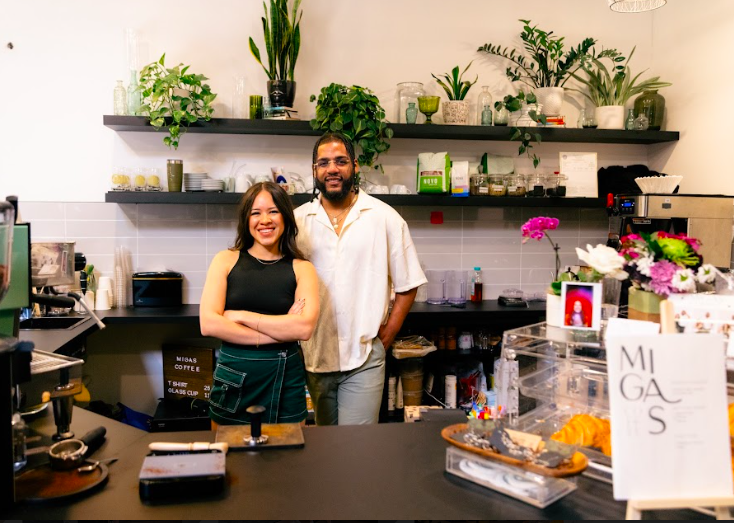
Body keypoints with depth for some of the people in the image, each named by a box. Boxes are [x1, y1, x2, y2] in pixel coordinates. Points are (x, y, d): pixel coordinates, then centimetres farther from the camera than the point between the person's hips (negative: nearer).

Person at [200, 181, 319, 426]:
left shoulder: (302, 269, 1)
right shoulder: (226, 261, 2)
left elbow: (305, 328, -13)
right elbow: (208, 324, -10)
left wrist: (241, 316, -12)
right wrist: (281, 329, -12)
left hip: (285, 378, 0)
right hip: (233, 379, 0)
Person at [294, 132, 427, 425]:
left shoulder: (385, 218, -1)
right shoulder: (297, 220, 4)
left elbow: (407, 285, 2)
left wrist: (386, 336, -4)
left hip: (364, 359, -3)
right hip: (313, 357, 3)